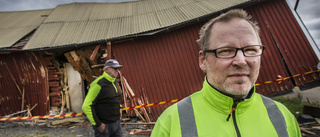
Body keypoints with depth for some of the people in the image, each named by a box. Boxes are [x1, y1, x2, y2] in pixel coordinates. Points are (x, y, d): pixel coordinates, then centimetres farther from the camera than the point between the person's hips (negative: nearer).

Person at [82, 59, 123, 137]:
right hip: (104, 125, -7)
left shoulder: (114, 81, 6)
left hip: (116, 122, 8)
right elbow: (86, 106, -22)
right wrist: (98, 124, -18)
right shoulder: (99, 84, -20)